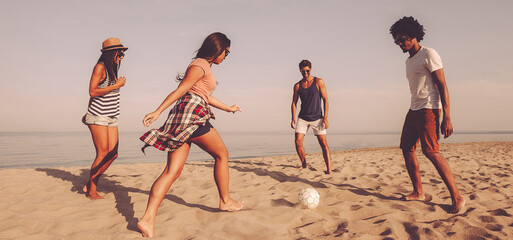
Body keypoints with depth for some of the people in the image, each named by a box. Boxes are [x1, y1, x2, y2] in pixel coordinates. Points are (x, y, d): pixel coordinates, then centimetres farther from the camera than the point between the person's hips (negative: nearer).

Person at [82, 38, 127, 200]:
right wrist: (117, 85, -16)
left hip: (111, 117, 8)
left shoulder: (113, 69, 16)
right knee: (103, 154, -8)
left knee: (113, 154, 3)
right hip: (98, 116, -8)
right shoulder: (100, 67, -8)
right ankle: (92, 192, 6)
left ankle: (89, 185, 18)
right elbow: (92, 91, -16)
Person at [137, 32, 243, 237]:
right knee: (221, 154, 9)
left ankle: (147, 219, -10)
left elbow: (206, 96, 36)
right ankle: (225, 201, 22)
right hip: (192, 113, -9)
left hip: (180, 119, 9)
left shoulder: (203, 65, 28)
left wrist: (228, 108, 48)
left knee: (172, 171, -2)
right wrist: (158, 111, -20)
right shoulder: (201, 64, -3)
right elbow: (181, 89, -14)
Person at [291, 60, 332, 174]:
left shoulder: (319, 82, -2)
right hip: (302, 118, 2)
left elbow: (325, 100, -4)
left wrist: (325, 118, -12)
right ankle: (303, 164, 14)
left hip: (317, 118, -2)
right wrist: (293, 119, -1)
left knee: (323, 143, -10)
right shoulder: (297, 85, 5)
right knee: (298, 142, -7)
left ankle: (329, 169, -9)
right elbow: (294, 103, 9)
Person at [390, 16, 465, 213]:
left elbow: (442, 85, -13)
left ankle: (457, 197, -9)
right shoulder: (409, 61, 19)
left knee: (431, 151, -16)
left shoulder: (429, 54, -6)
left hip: (428, 109, -9)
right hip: (413, 110, 9)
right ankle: (418, 192, 14)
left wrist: (447, 117, -19)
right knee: (407, 148, 5)